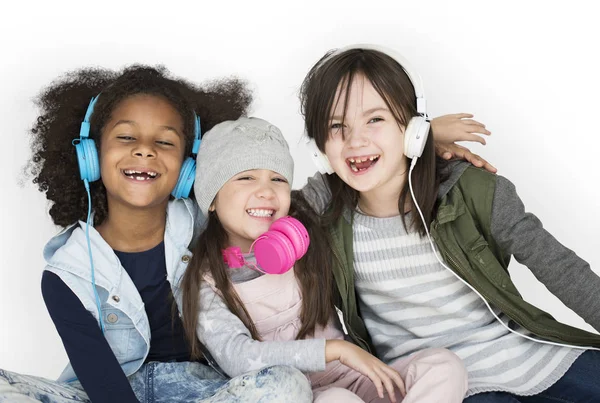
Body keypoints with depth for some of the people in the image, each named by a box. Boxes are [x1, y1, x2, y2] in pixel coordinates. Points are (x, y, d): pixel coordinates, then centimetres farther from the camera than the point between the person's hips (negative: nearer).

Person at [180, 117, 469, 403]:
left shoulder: (306, 233, 2)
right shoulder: (206, 282, -7)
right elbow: (236, 358, -20)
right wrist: (336, 348, -26)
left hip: (348, 378, 5)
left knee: (444, 366, -18)